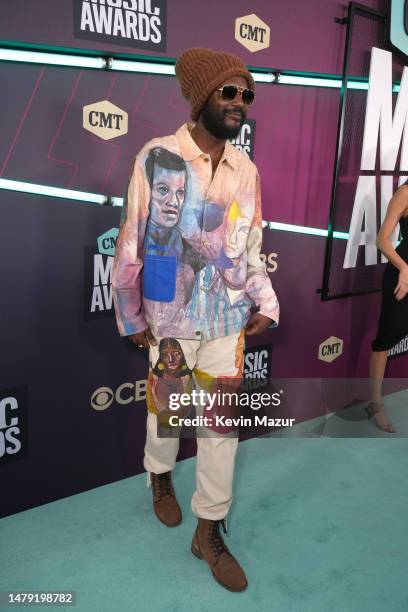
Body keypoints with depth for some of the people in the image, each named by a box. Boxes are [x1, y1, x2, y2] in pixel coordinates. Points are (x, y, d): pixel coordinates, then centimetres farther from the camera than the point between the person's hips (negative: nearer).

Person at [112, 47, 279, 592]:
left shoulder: (246, 170, 3)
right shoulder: (157, 158, -10)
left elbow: (251, 245, 9)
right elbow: (131, 244, -7)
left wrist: (265, 303, 1)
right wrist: (131, 316, -4)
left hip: (228, 319, 3)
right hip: (171, 317, -3)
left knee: (223, 421, 7)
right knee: (166, 407, 16)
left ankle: (209, 532, 24)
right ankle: (160, 478, 48)